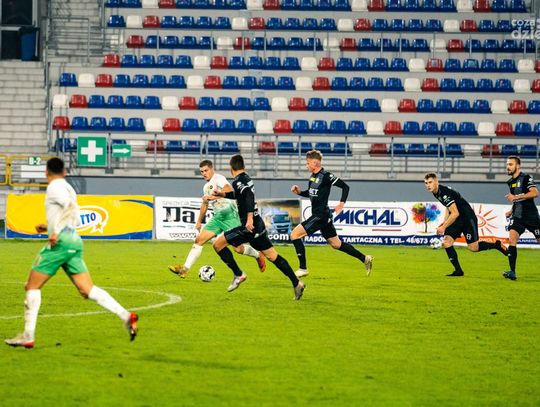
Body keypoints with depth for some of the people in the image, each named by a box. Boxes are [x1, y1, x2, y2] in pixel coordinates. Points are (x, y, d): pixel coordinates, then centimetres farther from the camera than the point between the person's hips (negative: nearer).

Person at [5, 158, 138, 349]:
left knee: (32, 286, 1)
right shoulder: (67, 187, 23)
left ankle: (28, 336, -1)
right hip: (75, 241, 8)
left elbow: (71, 206, -21)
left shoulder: (55, 187, -4)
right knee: (87, 290, 1)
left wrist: (56, 231, -21)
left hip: (61, 241, -8)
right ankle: (126, 316, -13)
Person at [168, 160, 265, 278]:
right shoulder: (206, 187, 19)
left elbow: (229, 190, -26)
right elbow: (205, 204, 34)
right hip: (217, 217, 8)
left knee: (238, 248, -10)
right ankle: (185, 269, -8)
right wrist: (199, 222, 37)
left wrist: (213, 196, -30)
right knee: (199, 240, -4)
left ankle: (258, 256, 19)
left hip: (229, 214, -8)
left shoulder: (218, 178, -7)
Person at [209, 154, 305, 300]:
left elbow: (248, 196, -30)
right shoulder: (246, 178, 15)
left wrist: (249, 218, -37)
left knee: (218, 244, -2)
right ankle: (296, 283, 10)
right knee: (272, 255, 12)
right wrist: (222, 194, 41)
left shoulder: (238, 182, -12)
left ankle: (238, 275, 0)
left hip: (249, 227, -9)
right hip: (258, 225, 9)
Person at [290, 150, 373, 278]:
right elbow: (310, 193, 25)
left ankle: (303, 268, -7)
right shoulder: (313, 176, 11)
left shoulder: (326, 176, -15)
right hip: (317, 215, 10)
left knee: (295, 234, -12)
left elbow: (345, 186, -12)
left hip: (321, 215, -10)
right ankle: (365, 259, 24)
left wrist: (341, 203, -19)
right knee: (336, 244, 16)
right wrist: (299, 192, 7)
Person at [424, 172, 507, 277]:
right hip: (457, 220, 9)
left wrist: (443, 227, -25)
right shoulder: (436, 193, 4)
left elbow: (455, 213, -29)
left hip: (468, 218, -9)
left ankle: (497, 245, 17)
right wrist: (444, 222, 12)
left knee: (473, 247, -6)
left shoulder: (444, 193, -26)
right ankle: (458, 270, -3)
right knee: (446, 242, -8)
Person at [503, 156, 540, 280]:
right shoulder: (510, 182, 15)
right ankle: (512, 272, -18)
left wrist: (516, 197, -24)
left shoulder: (526, 178, -8)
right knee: (512, 239, -14)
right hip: (517, 217, 5)